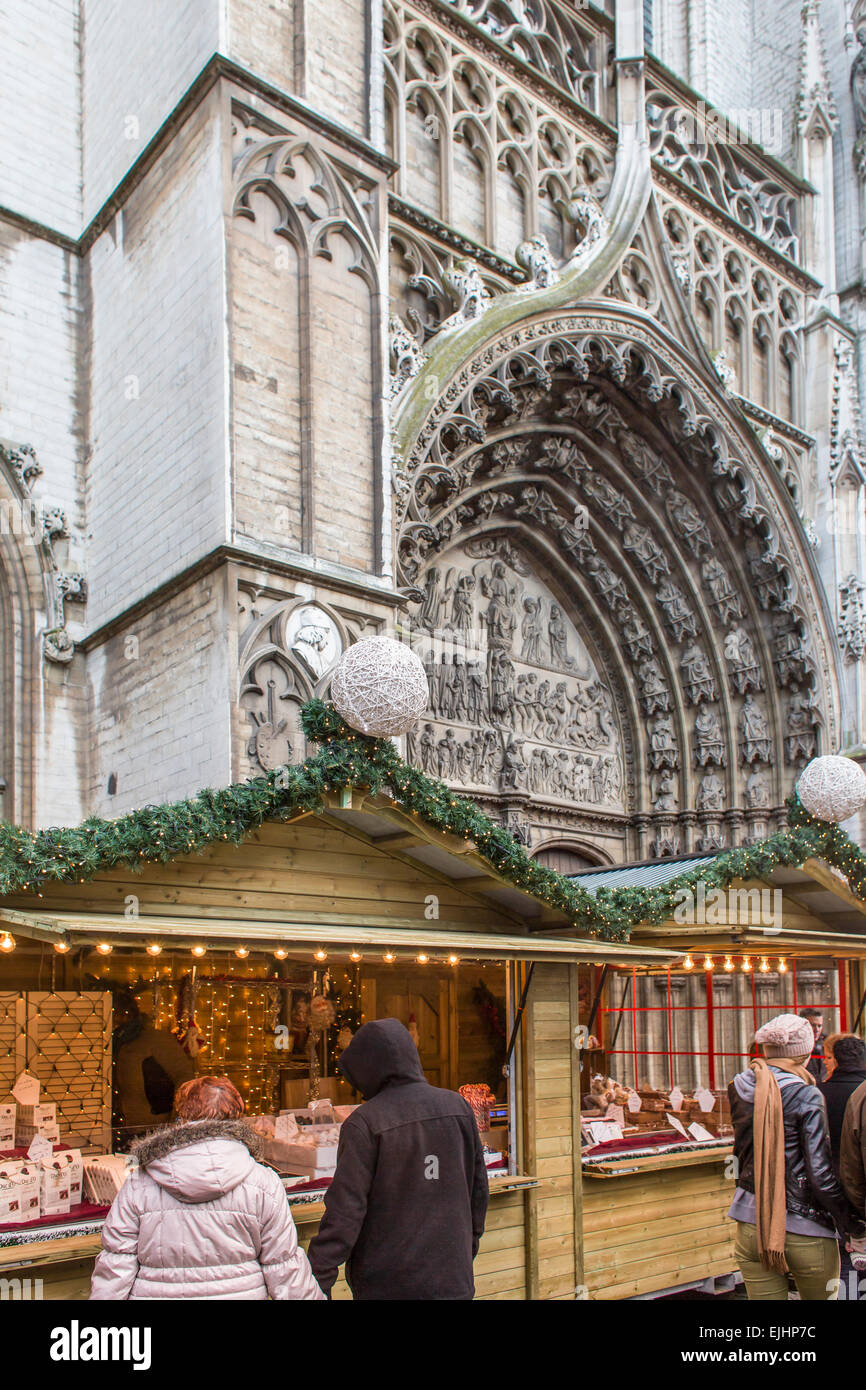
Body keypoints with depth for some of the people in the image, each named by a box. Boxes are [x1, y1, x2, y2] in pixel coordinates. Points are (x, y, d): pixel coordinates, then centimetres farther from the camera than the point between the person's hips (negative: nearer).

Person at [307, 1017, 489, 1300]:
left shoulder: (364, 1123, -14)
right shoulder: (458, 1107, 2)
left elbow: (345, 1211, -17)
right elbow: (478, 1191, 10)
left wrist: (319, 1281, -12)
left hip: (388, 1284, -4)